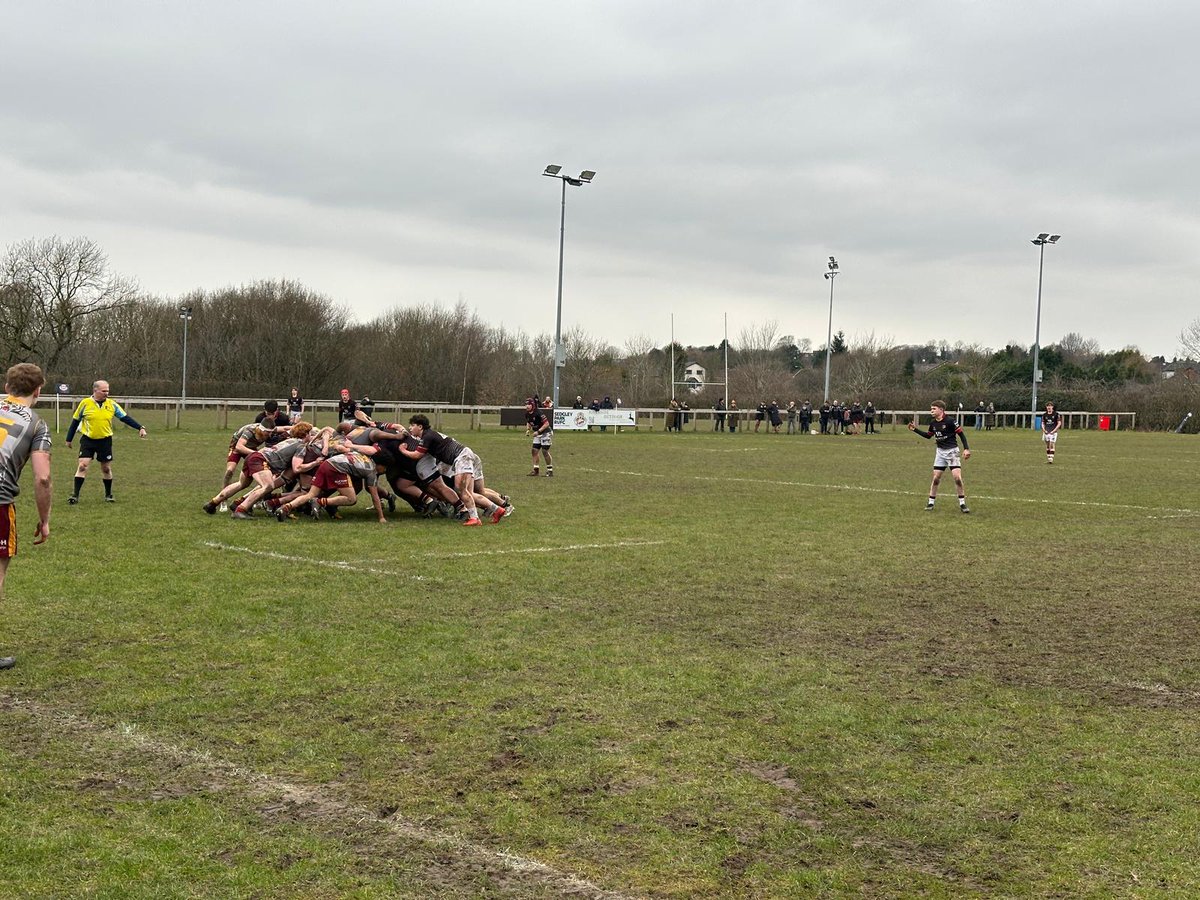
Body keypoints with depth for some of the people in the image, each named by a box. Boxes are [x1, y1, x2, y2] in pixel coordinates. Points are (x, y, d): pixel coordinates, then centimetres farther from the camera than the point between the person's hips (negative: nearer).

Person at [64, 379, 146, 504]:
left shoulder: (112, 404, 0)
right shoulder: (85, 403, -5)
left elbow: (125, 418, 3)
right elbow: (75, 421, 4)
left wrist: (140, 428, -6)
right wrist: (69, 439, 7)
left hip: (105, 441, 2)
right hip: (88, 440, -2)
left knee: (106, 469, 10)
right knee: (82, 466, -10)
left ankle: (108, 494, 25)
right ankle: (75, 495, -6)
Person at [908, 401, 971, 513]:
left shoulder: (950, 421, -16)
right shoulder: (933, 424, 4)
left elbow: (961, 434, -11)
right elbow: (928, 436, 22)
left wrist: (966, 449, -17)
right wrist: (915, 429, 16)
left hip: (952, 451, -5)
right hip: (940, 452, 5)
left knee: (957, 477, -13)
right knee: (936, 477, 3)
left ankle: (962, 503, -1)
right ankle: (931, 503, 13)